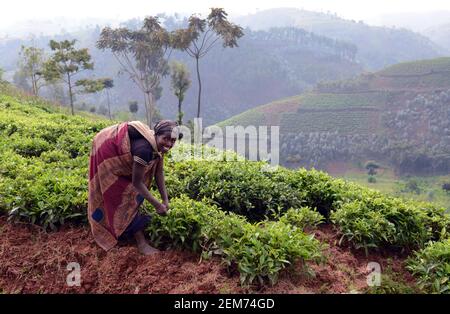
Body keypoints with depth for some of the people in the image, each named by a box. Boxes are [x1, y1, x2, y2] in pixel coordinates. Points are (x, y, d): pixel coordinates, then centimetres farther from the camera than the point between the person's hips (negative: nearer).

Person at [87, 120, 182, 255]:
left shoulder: (158, 145, -14)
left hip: (119, 150, 9)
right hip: (107, 152, -9)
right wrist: (157, 205, -25)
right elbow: (137, 182, -31)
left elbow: (159, 172, -7)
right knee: (127, 197, -8)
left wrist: (165, 200, -12)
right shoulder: (144, 148, -40)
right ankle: (141, 244, -1)